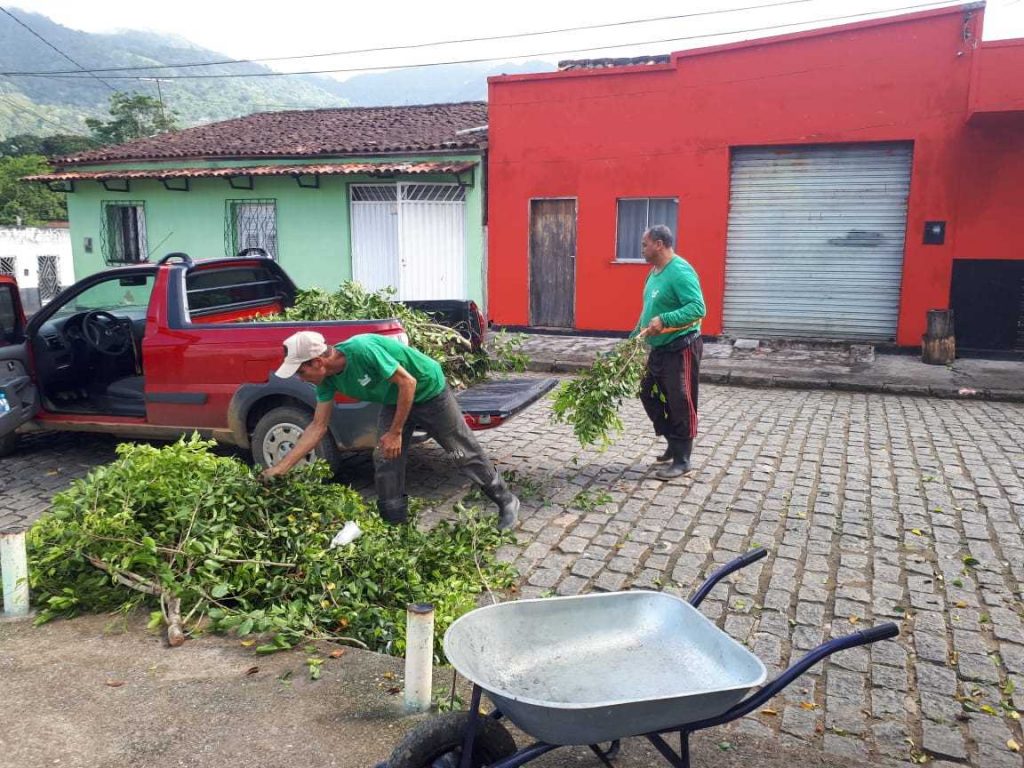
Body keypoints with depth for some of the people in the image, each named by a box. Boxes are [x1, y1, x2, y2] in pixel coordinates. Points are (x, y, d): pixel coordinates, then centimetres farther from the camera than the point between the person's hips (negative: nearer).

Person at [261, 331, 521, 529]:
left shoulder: (362, 349, -37)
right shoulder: (328, 379, -13)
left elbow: (408, 382, -30)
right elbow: (318, 426, -4)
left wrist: (395, 432, -24)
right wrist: (281, 467, -6)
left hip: (429, 391, -7)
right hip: (394, 402, 7)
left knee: (464, 453, 4)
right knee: (385, 462, 0)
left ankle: (506, 502, 22)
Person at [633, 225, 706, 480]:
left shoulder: (680, 271, -19)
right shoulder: (655, 272, 11)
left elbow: (698, 308, -28)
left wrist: (664, 320, -36)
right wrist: (634, 339, 20)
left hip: (681, 349, -10)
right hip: (659, 349, 10)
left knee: (680, 404, -2)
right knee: (649, 396, 16)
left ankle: (682, 460, 9)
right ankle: (674, 443, 30)